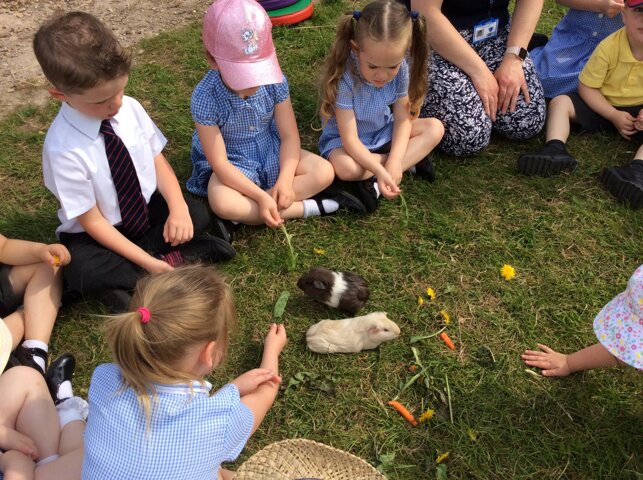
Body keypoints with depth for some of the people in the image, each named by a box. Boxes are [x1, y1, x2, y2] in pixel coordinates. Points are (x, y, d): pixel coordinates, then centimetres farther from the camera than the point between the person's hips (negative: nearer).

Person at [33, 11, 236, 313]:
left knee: (197, 213, -19)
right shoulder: (63, 148, -27)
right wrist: (148, 261, -25)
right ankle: (177, 257, -16)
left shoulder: (130, 108, -14)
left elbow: (158, 161, -5)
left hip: (148, 209, 5)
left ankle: (122, 280, -9)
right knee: (80, 271, -33)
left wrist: (178, 209, -23)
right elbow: (92, 222, -20)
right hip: (98, 234, -4)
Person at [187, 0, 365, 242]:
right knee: (221, 203, -35)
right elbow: (220, 164, -25)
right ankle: (310, 207, -22)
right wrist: (261, 197, -34)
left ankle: (244, 214, -20)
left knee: (324, 172, -17)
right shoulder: (205, 98, -27)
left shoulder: (275, 81, -18)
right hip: (232, 164, -4)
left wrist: (286, 180, -28)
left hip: (270, 152, 4)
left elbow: (289, 136, -12)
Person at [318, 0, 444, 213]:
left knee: (435, 128, -10)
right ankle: (412, 159, -16)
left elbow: (403, 119, -13)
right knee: (345, 167, -37)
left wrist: (394, 161, -28)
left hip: (384, 132, 5)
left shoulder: (400, 69, -19)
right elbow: (350, 139, -31)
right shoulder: (344, 77, -32)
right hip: (344, 140, -5)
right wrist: (380, 170, -42)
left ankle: (375, 182, -21)